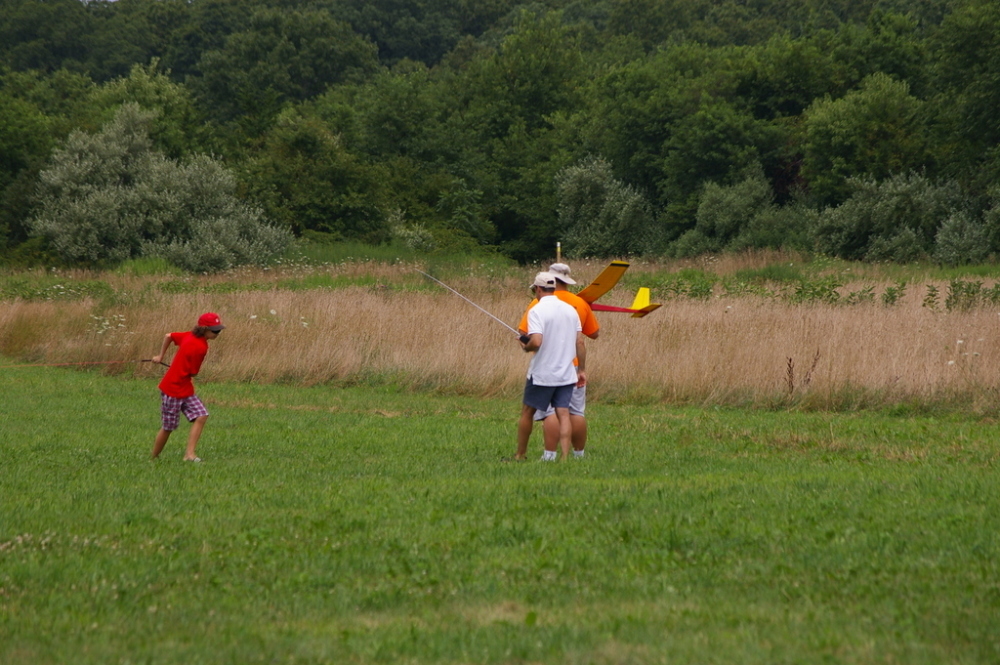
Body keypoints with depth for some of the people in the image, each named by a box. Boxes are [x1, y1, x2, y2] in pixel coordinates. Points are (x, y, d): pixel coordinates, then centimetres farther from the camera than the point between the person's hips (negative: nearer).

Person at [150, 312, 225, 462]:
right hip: (173, 390, -9)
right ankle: (154, 458, 19)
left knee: (201, 416, -4)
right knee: (168, 427, 2)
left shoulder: (190, 336, 3)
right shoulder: (199, 347, -23)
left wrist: (161, 356, 25)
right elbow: (193, 372, -13)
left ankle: (189, 454, -5)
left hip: (186, 389, 9)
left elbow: (168, 336, 15)